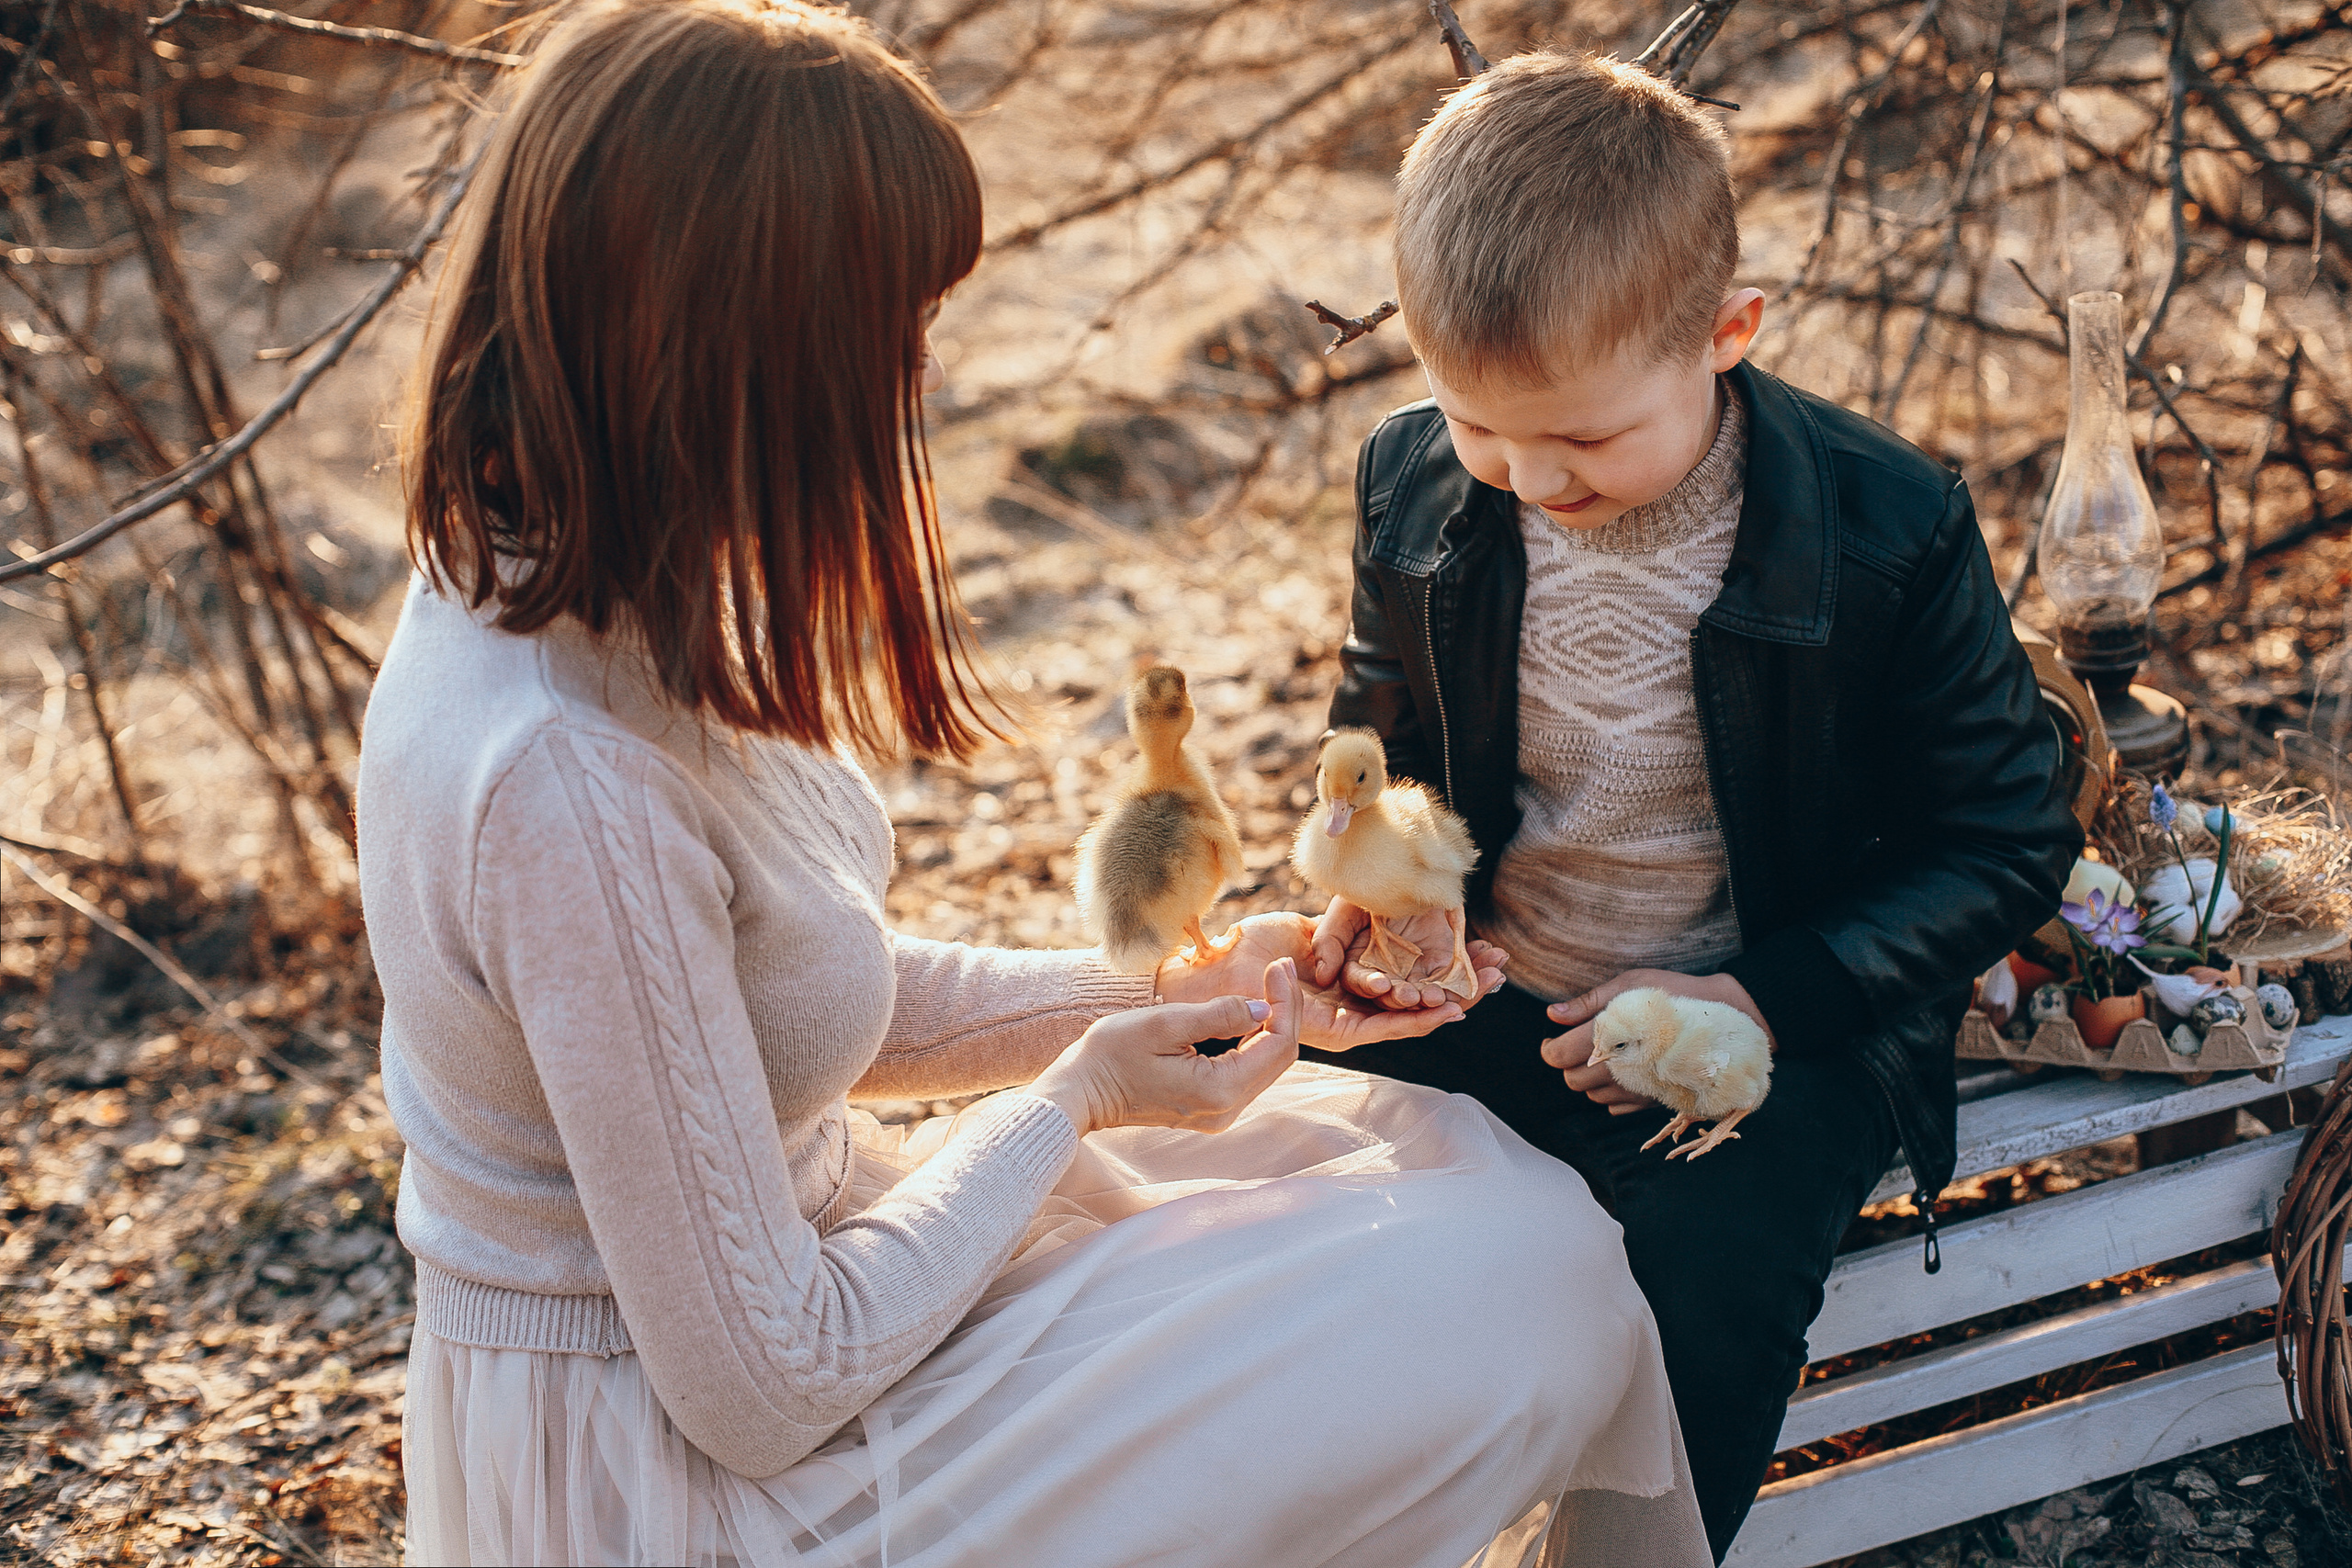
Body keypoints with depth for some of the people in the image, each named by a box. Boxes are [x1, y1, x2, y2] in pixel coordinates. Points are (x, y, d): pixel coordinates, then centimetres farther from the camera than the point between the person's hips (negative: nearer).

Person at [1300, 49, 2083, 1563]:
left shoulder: (1888, 527, -17)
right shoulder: (1416, 484, -6)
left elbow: (2008, 841, -7)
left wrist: (1760, 1001, -19)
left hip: (1769, 1031, -3)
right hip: (1485, 997, 4)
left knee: (1699, 1287, -30)